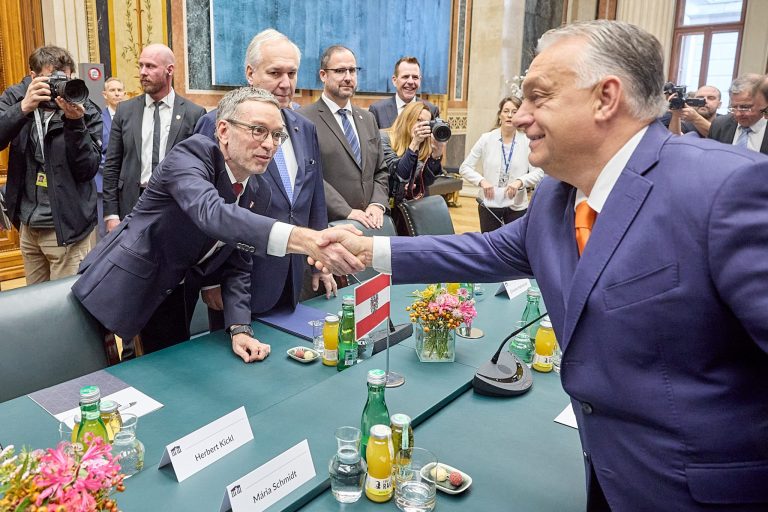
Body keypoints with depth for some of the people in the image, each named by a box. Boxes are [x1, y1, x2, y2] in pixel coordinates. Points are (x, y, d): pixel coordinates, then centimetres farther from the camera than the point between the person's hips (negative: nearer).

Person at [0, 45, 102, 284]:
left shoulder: (86, 111, -7)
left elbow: (88, 169, -14)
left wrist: (75, 123, -25)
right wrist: (23, 108, -26)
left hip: (67, 227, -4)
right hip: (27, 224, 4)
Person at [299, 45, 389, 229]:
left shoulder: (367, 119, 15)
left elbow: (381, 171, 15)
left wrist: (378, 204, -3)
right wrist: (348, 212, -19)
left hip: (370, 223, 5)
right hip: (327, 225, -5)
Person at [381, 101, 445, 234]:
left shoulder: (423, 147, 7)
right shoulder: (385, 139, -9)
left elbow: (427, 181, -4)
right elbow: (399, 175, -20)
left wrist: (437, 153, -16)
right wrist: (414, 143, -25)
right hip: (389, 207, -5)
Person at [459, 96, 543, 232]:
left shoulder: (527, 141, -3)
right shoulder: (486, 139, -3)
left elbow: (538, 172, -5)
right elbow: (464, 167, -1)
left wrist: (520, 181, -23)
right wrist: (481, 181, -18)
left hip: (517, 206, 0)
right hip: (489, 204, 0)